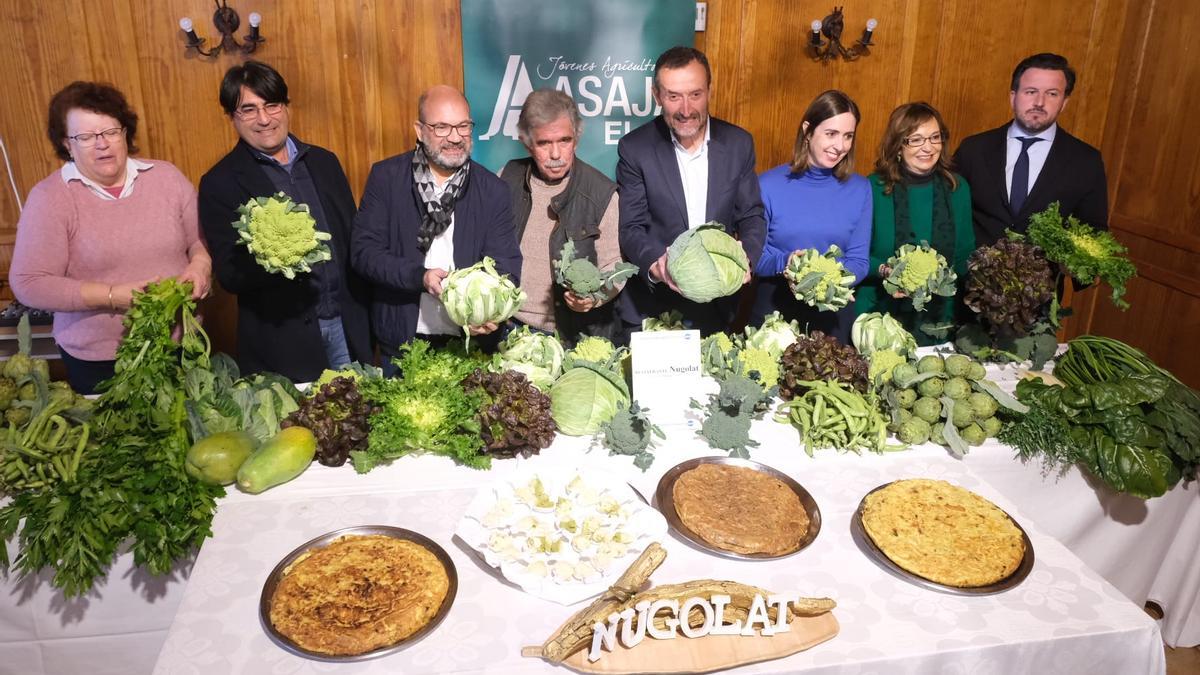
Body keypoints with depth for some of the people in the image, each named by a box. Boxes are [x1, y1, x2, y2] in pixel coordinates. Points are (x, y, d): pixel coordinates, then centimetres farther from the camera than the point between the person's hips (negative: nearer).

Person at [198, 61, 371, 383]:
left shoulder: (324, 162, 9)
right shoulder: (220, 183, -4)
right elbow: (229, 275, -7)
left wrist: (364, 312, 6)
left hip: (347, 324, 4)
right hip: (283, 340, -4)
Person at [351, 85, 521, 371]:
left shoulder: (494, 189, 0)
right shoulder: (385, 177, -2)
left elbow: (506, 264, -5)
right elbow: (363, 251, -6)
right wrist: (420, 277, -22)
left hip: (472, 339, 1)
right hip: (402, 341, 0)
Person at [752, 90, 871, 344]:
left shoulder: (860, 189, 0)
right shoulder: (769, 185, -7)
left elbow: (858, 260, 0)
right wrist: (785, 262, -24)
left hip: (834, 315, 2)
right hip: (774, 311, -2)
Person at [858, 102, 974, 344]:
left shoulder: (958, 188, 3)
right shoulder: (874, 188, -7)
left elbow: (967, 256, 9)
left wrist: (945, 273, -10)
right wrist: (884, 270, -21)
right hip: (880, 317, -3)